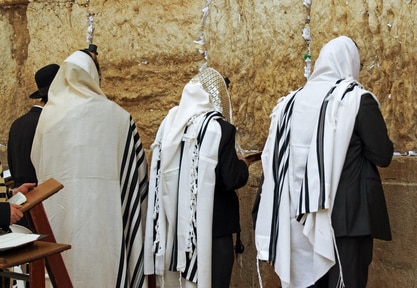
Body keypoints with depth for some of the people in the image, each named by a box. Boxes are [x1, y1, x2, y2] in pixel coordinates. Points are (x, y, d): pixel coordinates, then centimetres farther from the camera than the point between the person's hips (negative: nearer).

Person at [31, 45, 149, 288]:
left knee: (64, 268, 12)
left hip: (58, 207, 4)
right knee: (101, 267, 5)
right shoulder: (115, 115, -7)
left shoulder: (49, 113, 1)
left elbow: (37, 163, 10)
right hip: (101, 207, -3)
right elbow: (136, 168, -2)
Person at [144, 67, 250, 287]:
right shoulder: (219, 128, -12)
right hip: (211, 225, -5)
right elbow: (232, 179, -14)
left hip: (174, 225, 6)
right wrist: (243, 166, 7)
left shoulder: (169, 124, 3)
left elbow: (159, 173, 10)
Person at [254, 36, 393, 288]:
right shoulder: (359, 99, -8)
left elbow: (275, 156, 12)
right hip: (348, 211, -5)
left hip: (302, 210, 5)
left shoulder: (294, 100, 6)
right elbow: (383, 156, -7)